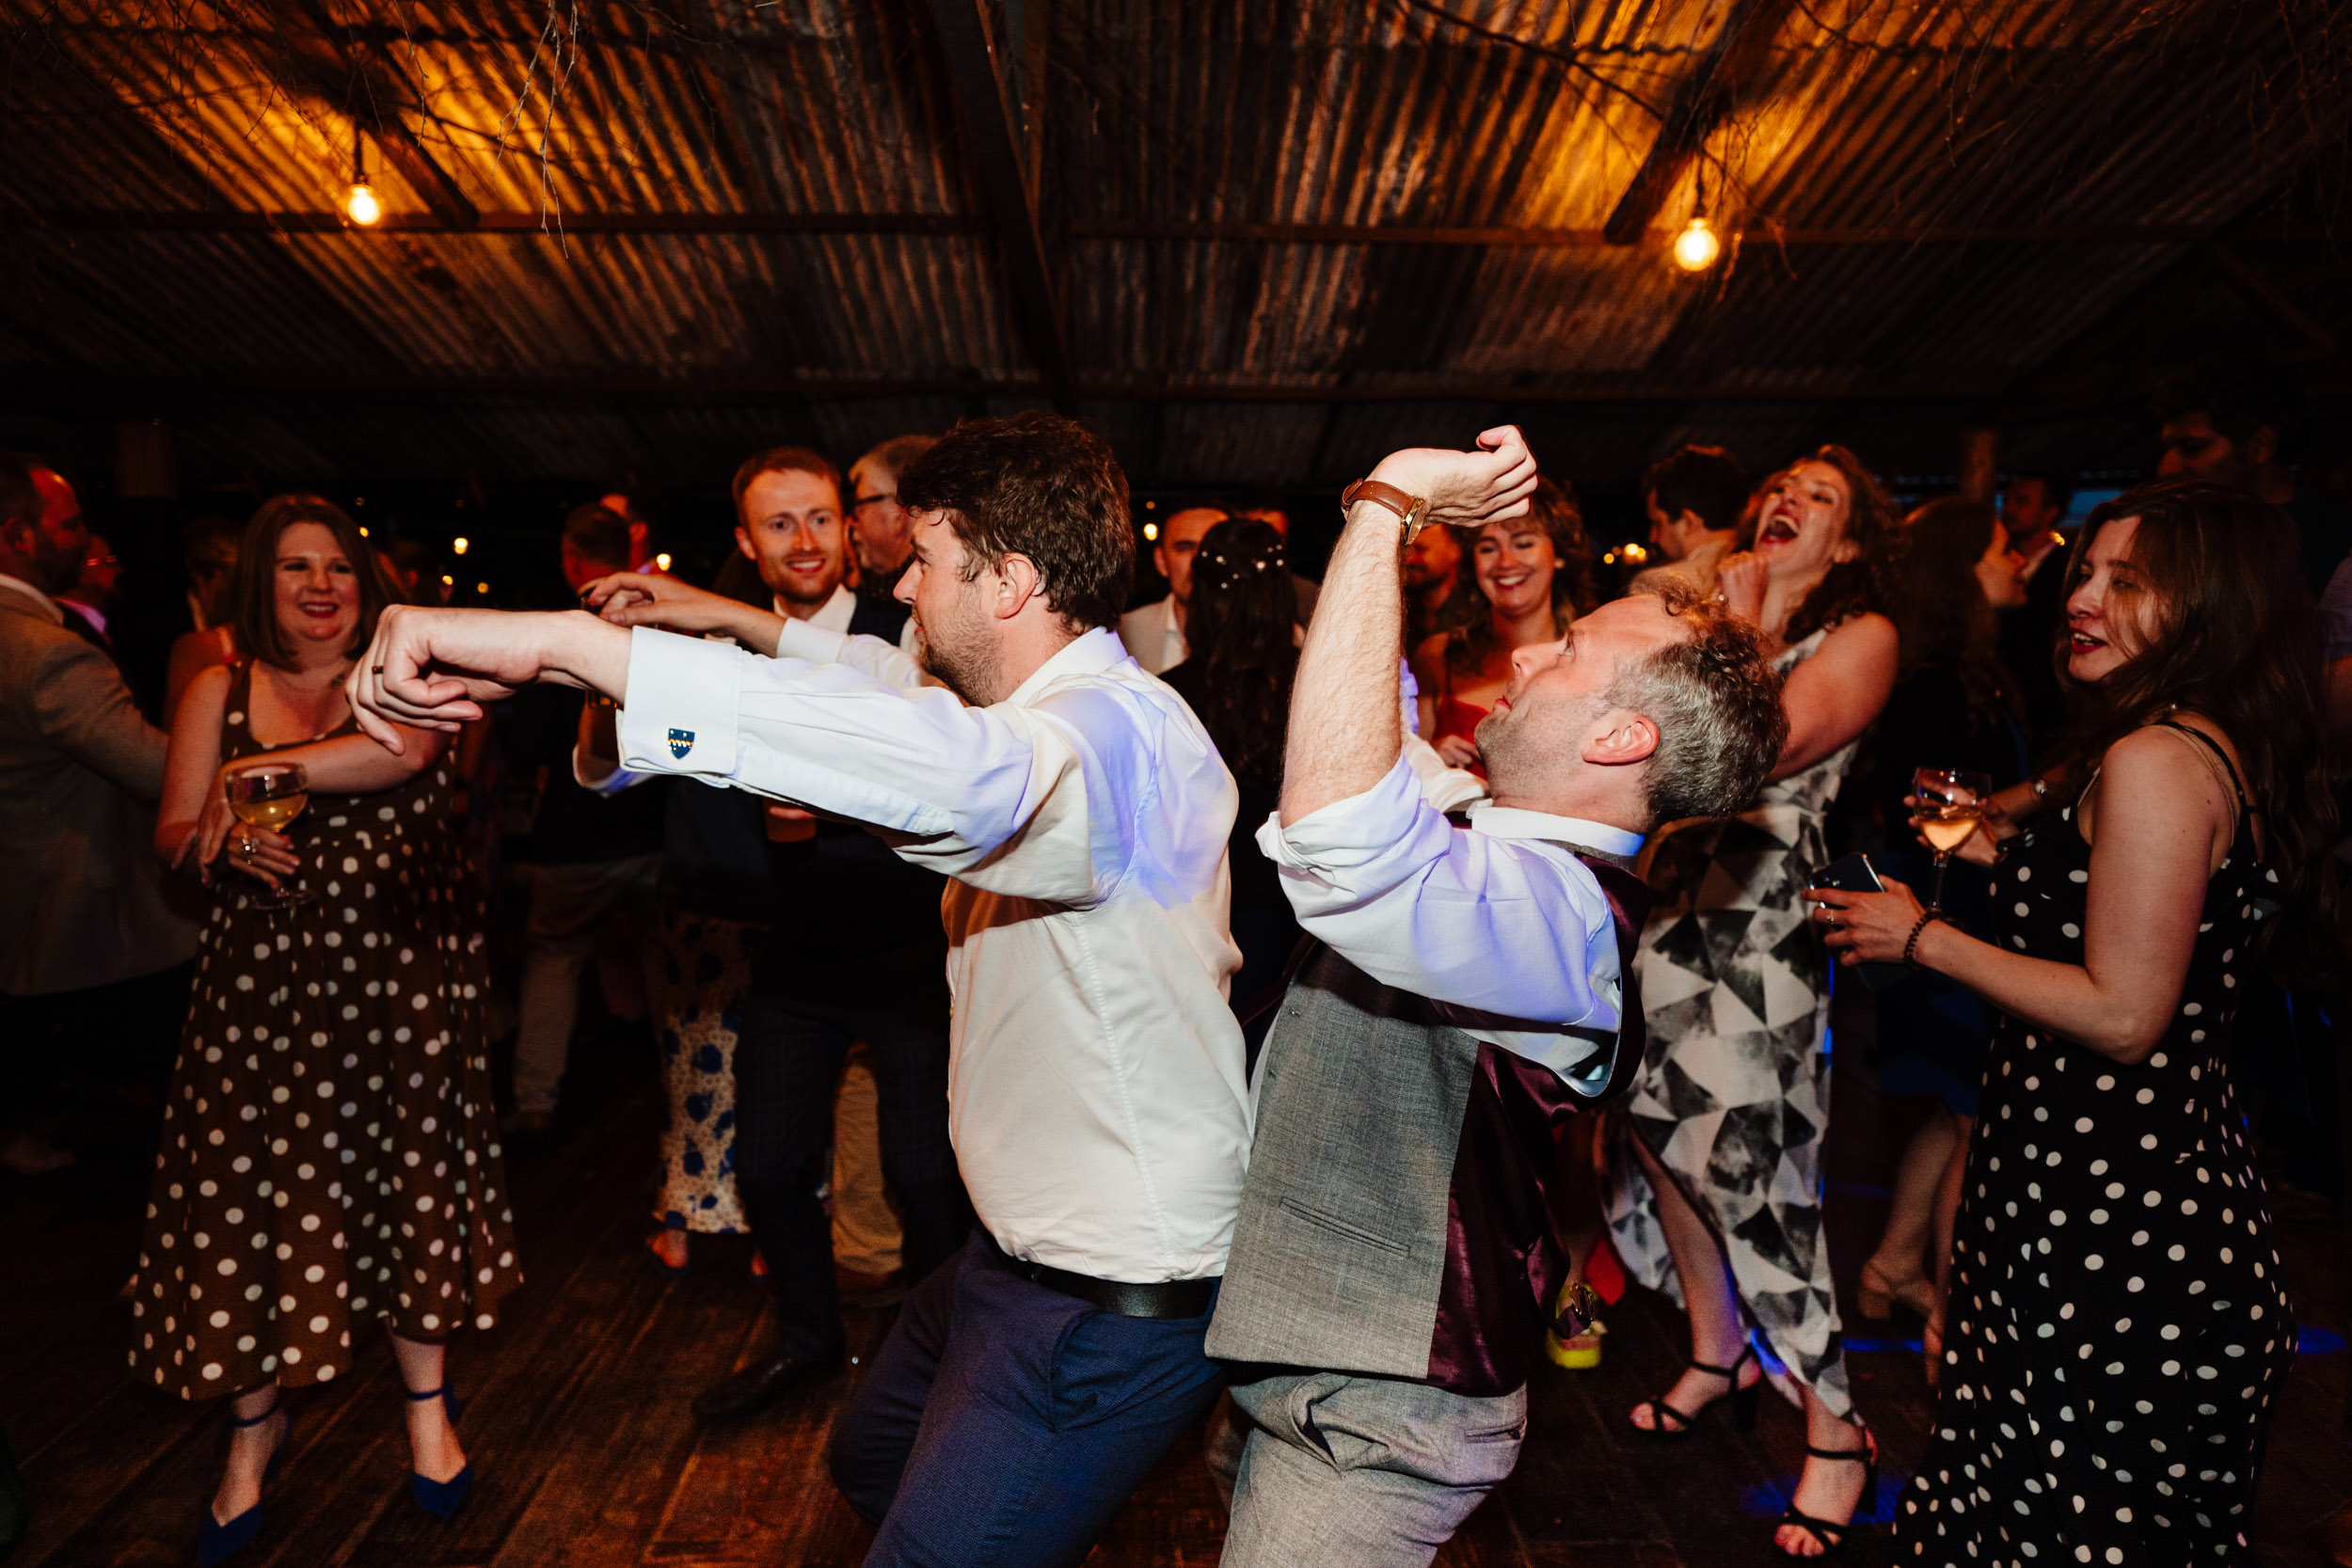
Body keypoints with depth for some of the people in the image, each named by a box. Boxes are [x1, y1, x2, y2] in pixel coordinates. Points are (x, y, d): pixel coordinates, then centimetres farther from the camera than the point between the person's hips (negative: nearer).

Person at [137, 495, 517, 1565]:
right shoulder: (218, 693, 9)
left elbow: (406, 748, -21)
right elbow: (174, 836, 6)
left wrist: (254, 771, -18)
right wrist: (225, 840, -15)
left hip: (399, 970, -2)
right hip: (262, 979, 2)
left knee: (408, 1178, 6)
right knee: (252, 1188, 3)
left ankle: (426, 1400, 26)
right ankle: (254, 1425, 25)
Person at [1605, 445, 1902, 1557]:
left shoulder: (1862, 636, -2)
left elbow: (1768, 747, -17)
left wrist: (1746, 623, -10)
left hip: (1764, 924, -6)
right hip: (1673, 905, 6)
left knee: (1755, 1166, -5)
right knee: (1662, 1135, 12)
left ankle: (1837, 1431, 13)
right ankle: (1717, 1355, 33)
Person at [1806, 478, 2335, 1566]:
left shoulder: (2156, 760, -20)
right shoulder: (2234, 757, 10)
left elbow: (2120, 1014, -22)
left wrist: (1922, 937, -14)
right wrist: (2012, 859, 21)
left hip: (2105, 1216, -10)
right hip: (2183, 1180, 10)